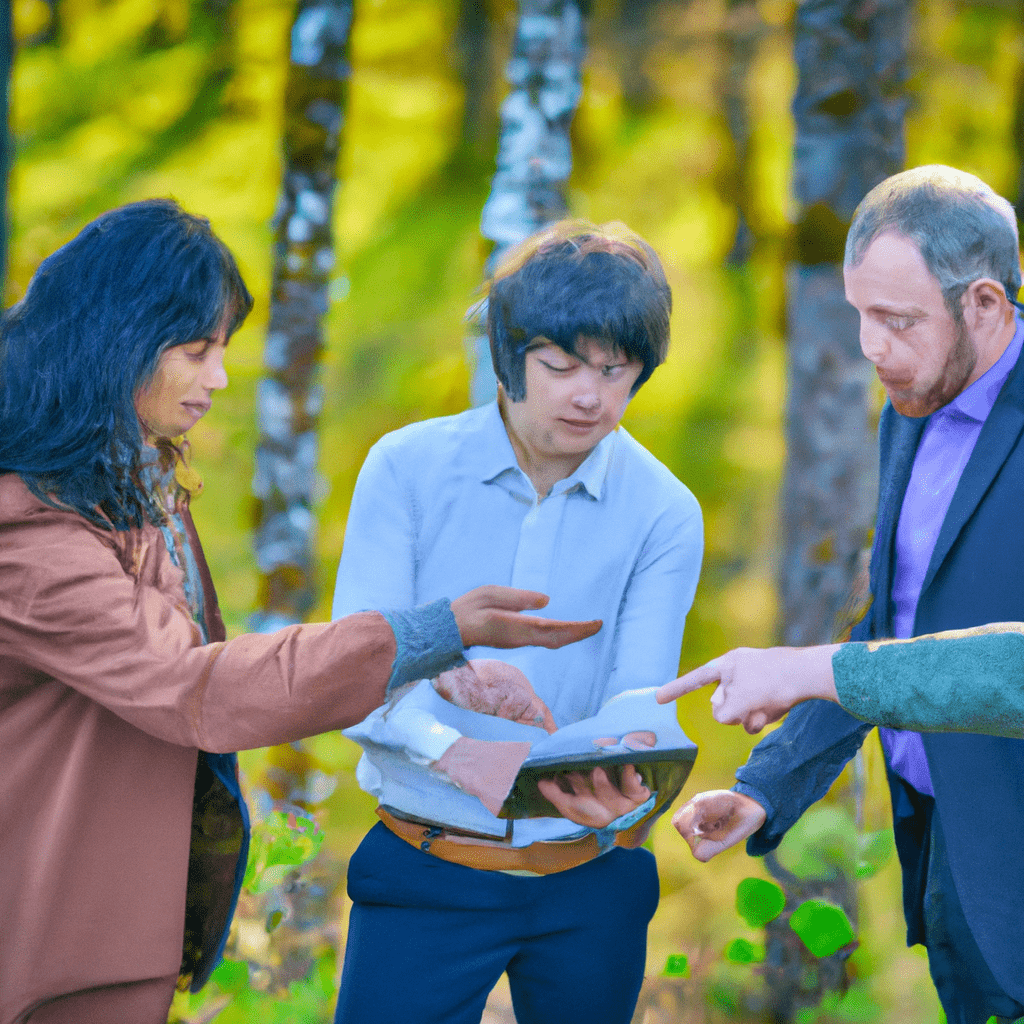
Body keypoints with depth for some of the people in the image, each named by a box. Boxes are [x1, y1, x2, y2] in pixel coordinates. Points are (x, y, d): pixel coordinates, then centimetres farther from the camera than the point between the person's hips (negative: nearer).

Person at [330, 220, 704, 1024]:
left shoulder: (664, 514, -2)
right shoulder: (407, 468, -4)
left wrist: (615, 783, -33)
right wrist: (446, 745, -31)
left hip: (589, 889, 1)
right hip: (424, 873, -1)